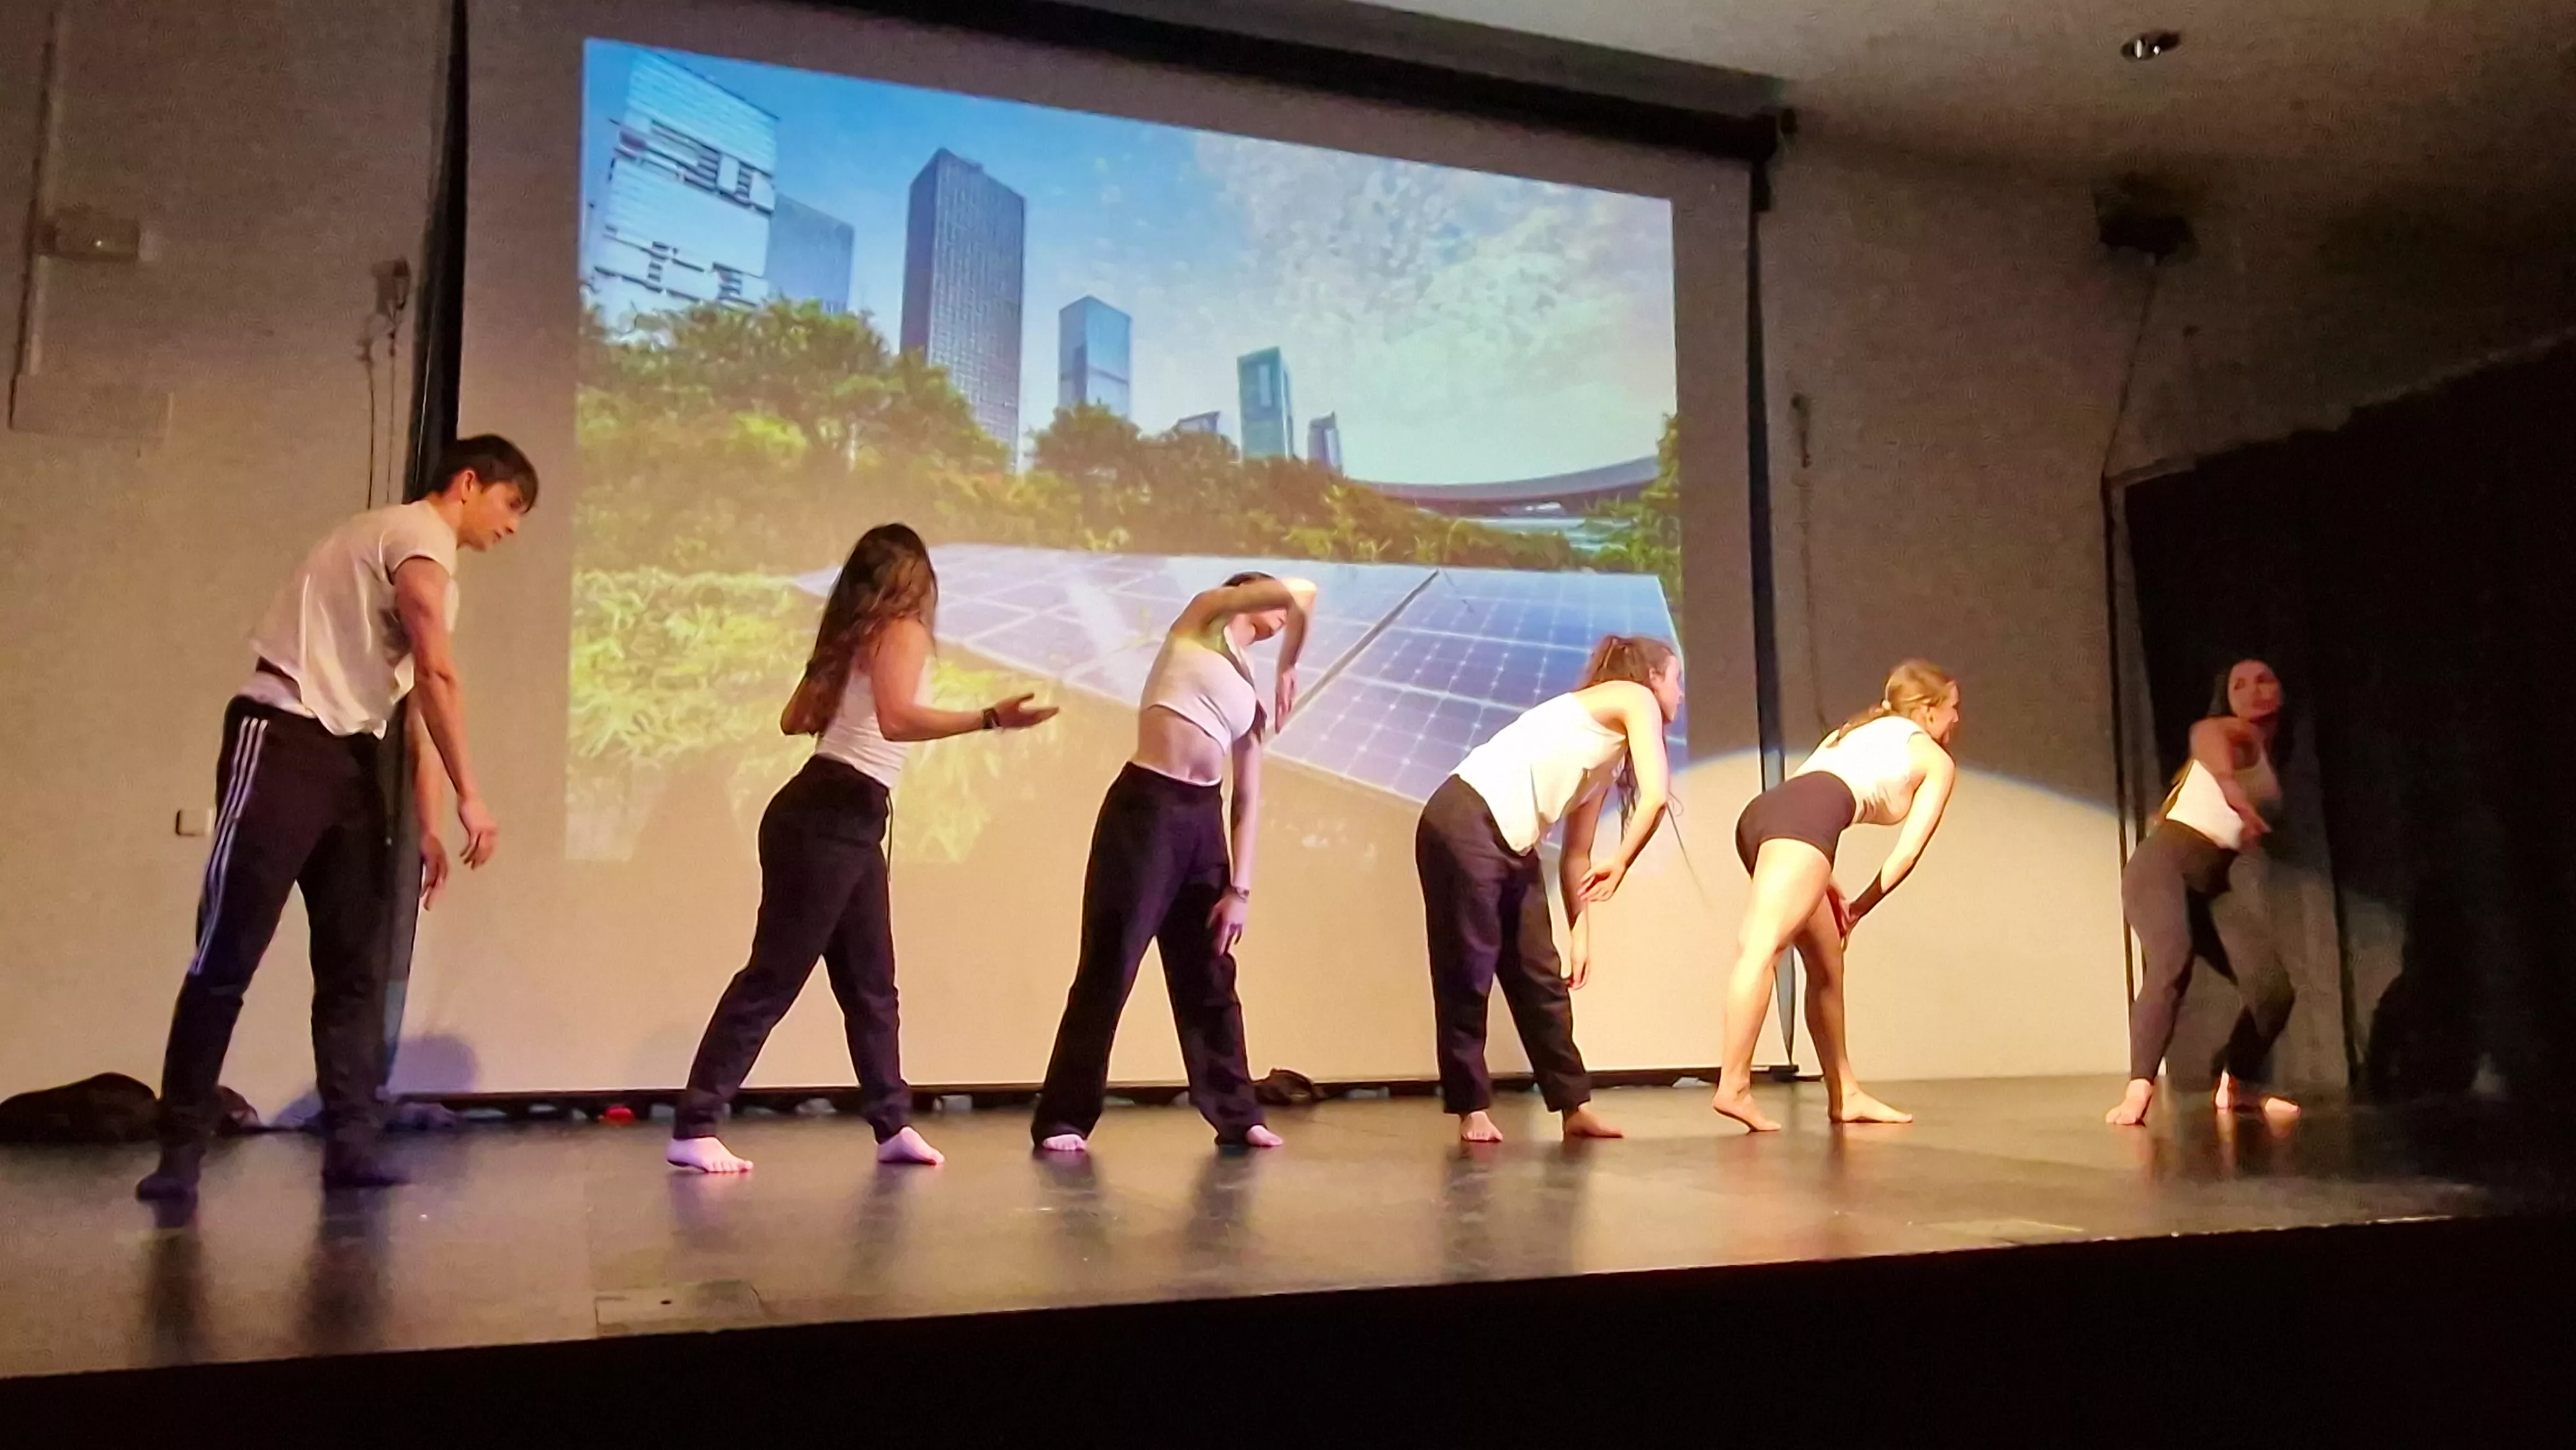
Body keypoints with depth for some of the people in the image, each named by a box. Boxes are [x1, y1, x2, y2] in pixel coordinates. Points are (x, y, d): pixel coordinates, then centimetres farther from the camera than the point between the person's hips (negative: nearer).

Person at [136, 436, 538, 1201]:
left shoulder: (424, 562, 23)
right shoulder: (417, 535, -7)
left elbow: (418, 703, 18)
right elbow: (438, 676, -16)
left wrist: (427, 826, 11)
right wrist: (470, 796, -14)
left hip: (351, 753, 10)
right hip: (283, 741, -10)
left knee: (356, 962, 3)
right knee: (226, 954, -6)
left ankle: (351, 1143, 4)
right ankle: (182, 1147, 0)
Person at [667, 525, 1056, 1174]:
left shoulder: (854, 636, 16)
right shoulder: (903, 632, -7)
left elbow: (794, 719, 18)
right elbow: (896, 720, -24)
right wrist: (991, 718, -28)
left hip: (846, 822, 9)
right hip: (825, 820, -9)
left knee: (870, 984, 12)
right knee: (773, 976, -8)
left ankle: (893, 1126, 19)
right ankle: (694, 1130, -5)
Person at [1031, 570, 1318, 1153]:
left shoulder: (1252, 701, 19)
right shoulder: (1203, 616, 7)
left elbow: (1248, 799, 13)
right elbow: (1303, 594, -7)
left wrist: (1240, 889, 4)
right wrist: (1288, 671, 8)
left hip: (1203, 817, 6)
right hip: (1145, 805, -6)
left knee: (1210, 974, 10)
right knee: (1109, 968, -4)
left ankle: (1236, 1114, 19)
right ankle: (1063, 1118, 3)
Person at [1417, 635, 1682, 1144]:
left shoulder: (1607, 756, 25)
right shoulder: (1635, 698, 1)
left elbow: (1575, 854, 21)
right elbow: (1655, 796, -13)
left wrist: (1580, 933, 15)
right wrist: (1620, 865, -3)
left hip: (1512, 845, 9)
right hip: (1466, 823, -9)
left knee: (1540, 978, 10)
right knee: (1468, 972, -2)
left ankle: (1573, 1107, 17)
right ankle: (1471, 1109, 6)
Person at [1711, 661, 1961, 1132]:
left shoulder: (1858, 730, 39)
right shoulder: (1936, 761, 21)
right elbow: (1906, 853, 12)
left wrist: (1832, 896, 24)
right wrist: (1859, 909, 22)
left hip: (1764, 811, 8)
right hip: (1806, 814, -8)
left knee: (1826, 964, 17)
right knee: (1762, 946, -22)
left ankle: (1845, 1095, 24)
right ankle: (1733, 1087, -33)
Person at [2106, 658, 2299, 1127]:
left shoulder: (2269, 756, 23)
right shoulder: (2234, 732, -3)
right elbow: (2203, 732, -32)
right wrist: (2231, 787, -50)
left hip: (2209, 886, 8)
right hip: (2163, 863, -8)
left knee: (2275, 989, 0)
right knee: (2172, 966, -33)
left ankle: (2235, 1085, 23)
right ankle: (2138, 1091, -37)